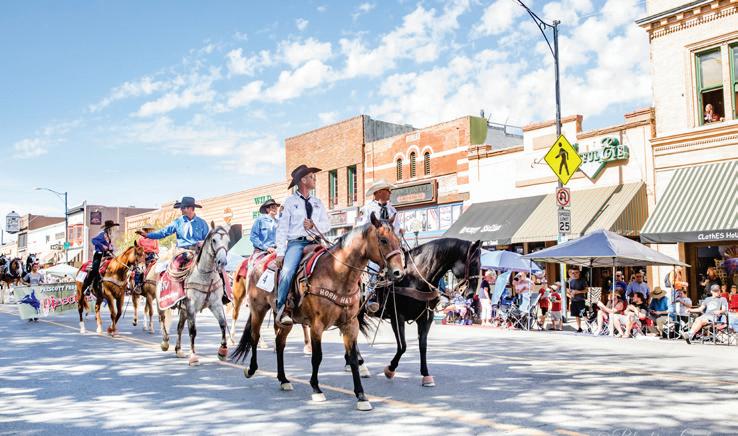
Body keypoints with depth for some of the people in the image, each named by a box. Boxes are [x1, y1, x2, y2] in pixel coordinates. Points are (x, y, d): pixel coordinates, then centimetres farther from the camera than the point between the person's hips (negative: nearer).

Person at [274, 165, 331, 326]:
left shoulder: (318, 202, 20)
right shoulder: (290, 201, 7)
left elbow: (327, 225, 15)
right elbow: (282, 228, 0)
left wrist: (314, 225, -7)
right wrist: (280, 253, -9)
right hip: (296, 242, -4)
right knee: (287, 271, -28)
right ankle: (281, 309, -20)